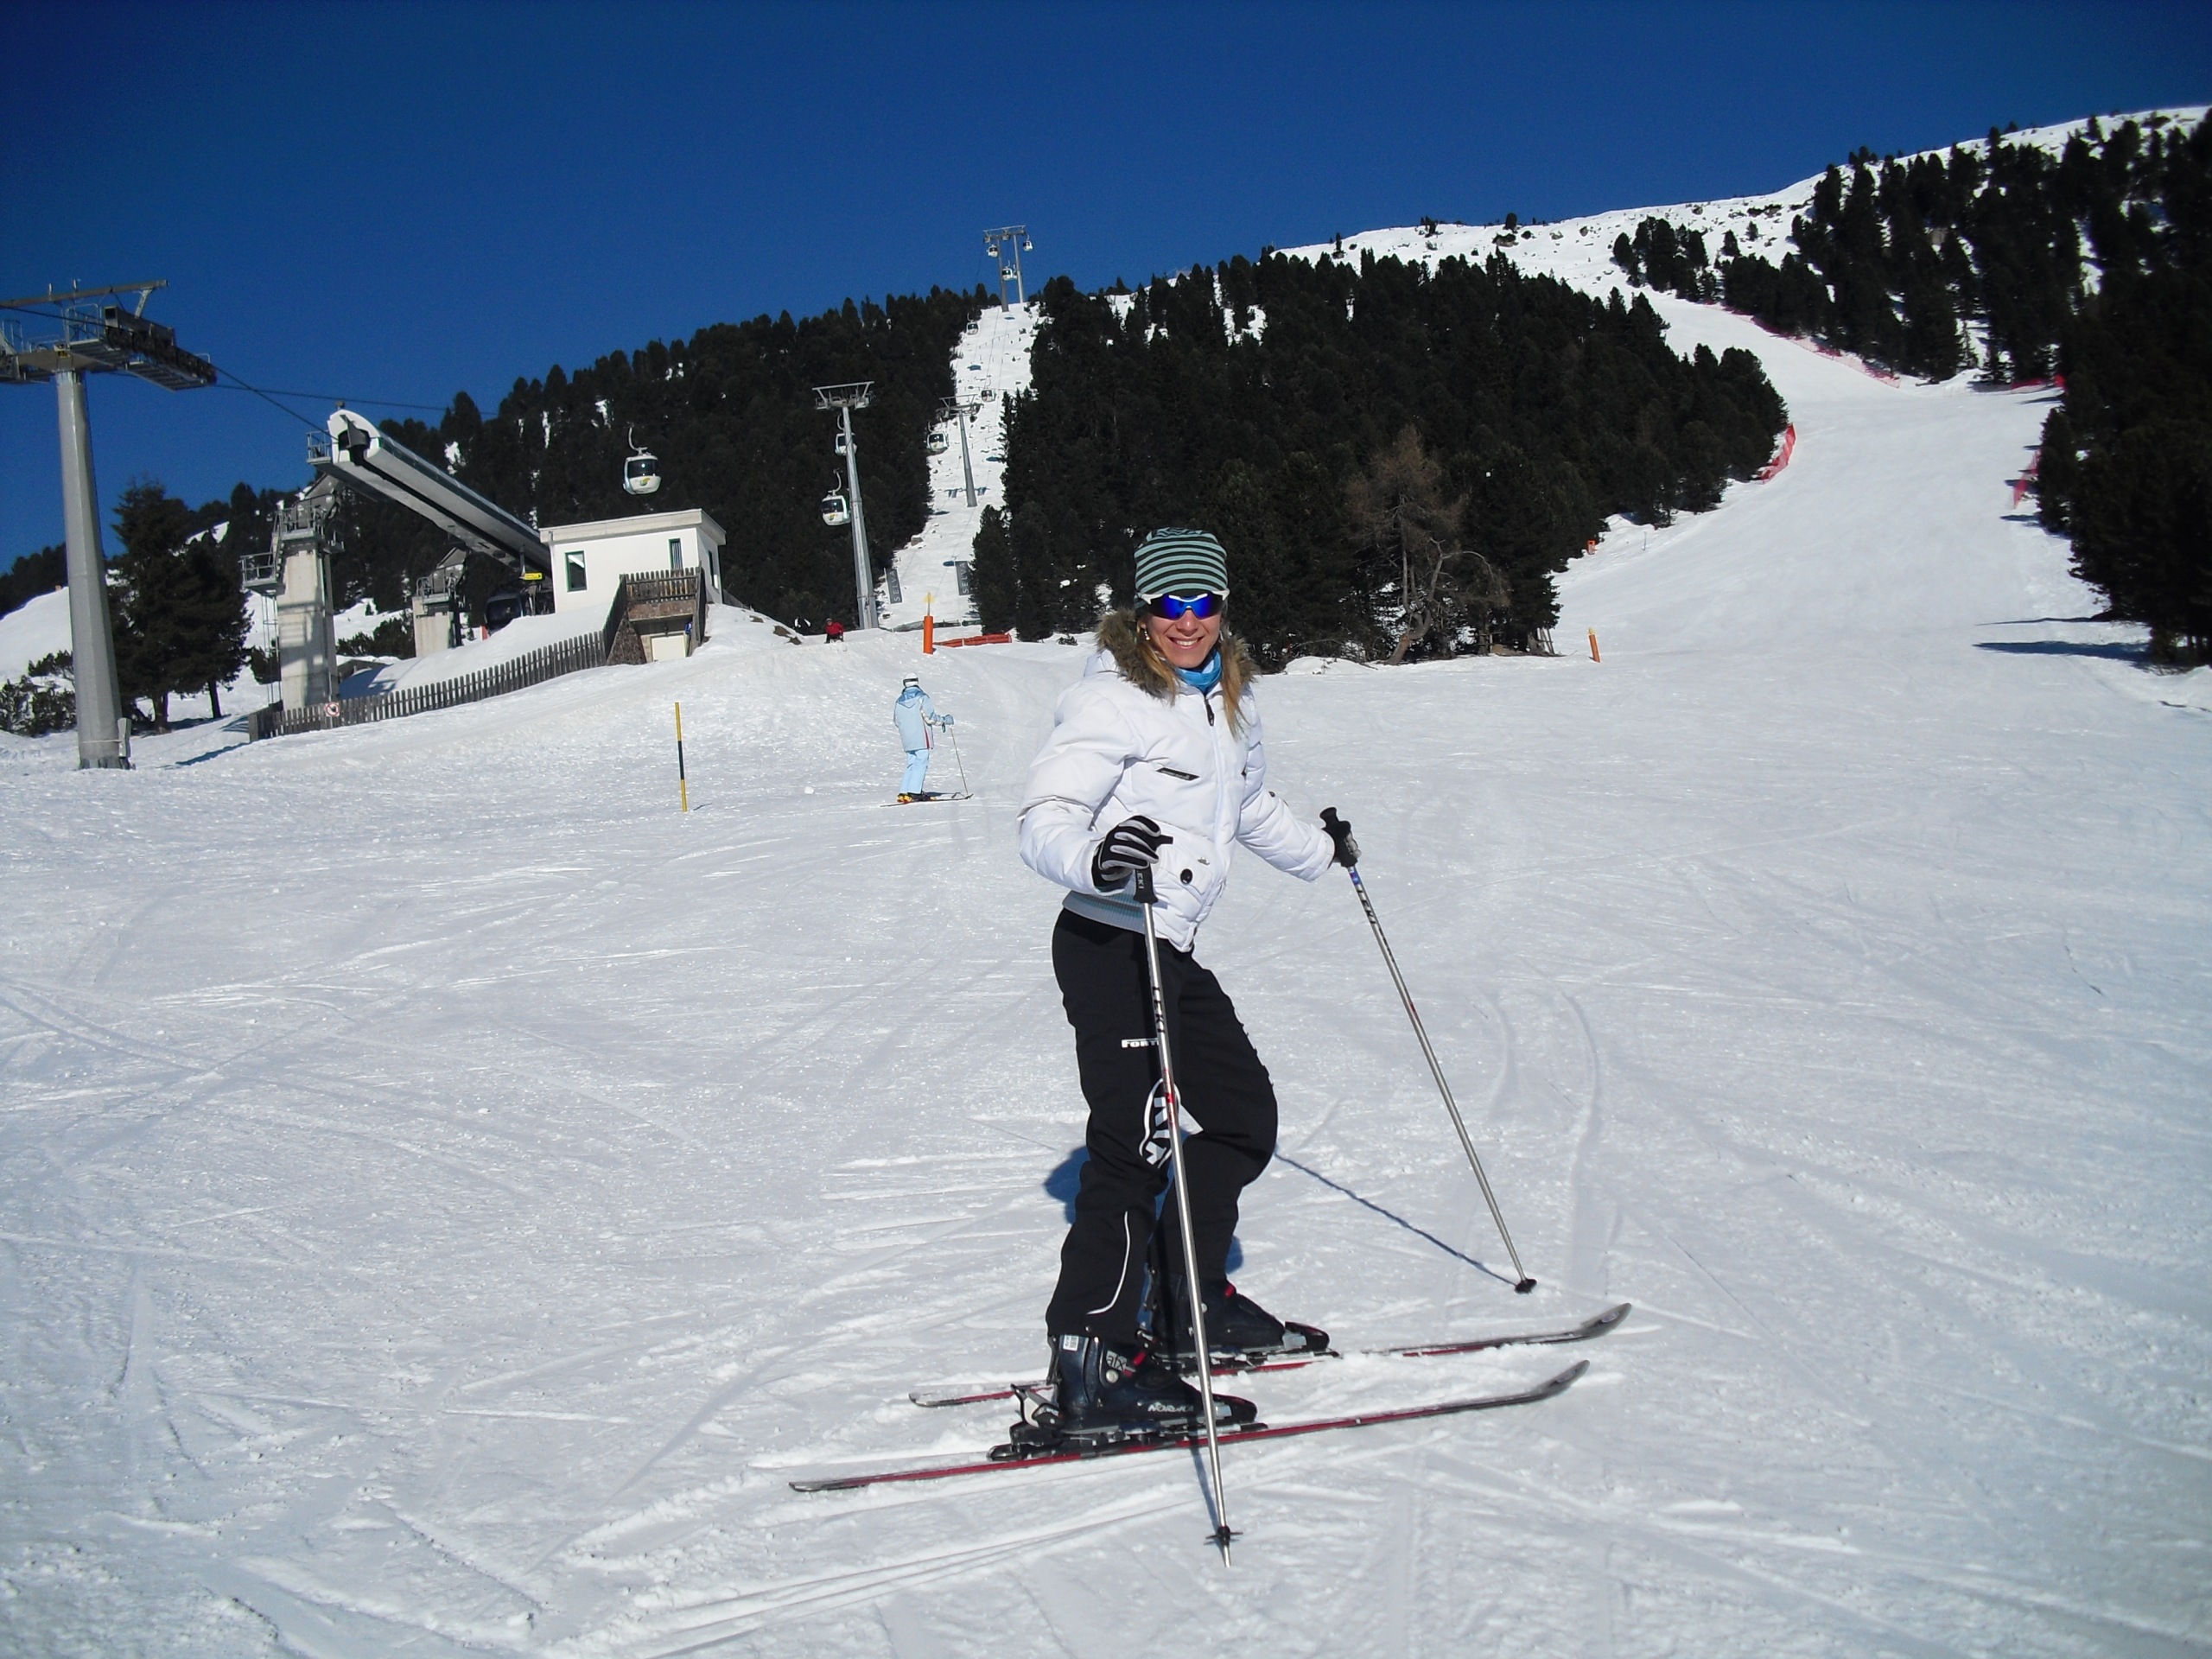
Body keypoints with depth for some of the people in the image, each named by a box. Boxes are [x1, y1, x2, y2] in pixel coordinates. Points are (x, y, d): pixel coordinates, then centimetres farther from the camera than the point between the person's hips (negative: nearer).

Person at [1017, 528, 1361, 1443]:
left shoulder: (1228, 700, 13)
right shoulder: (1110, 700, -13)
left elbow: (1251, 805, 32)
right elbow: (1044, 820, -20)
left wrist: (1321, 851, 47)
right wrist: (1095, 858, -42)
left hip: (1172, 952, 9)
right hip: (1108, 947, -9)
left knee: (1245, 1115, 14)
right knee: (1137, 1144, -15)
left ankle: (1190, 1306, 27)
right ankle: (1089, 1372, -12)